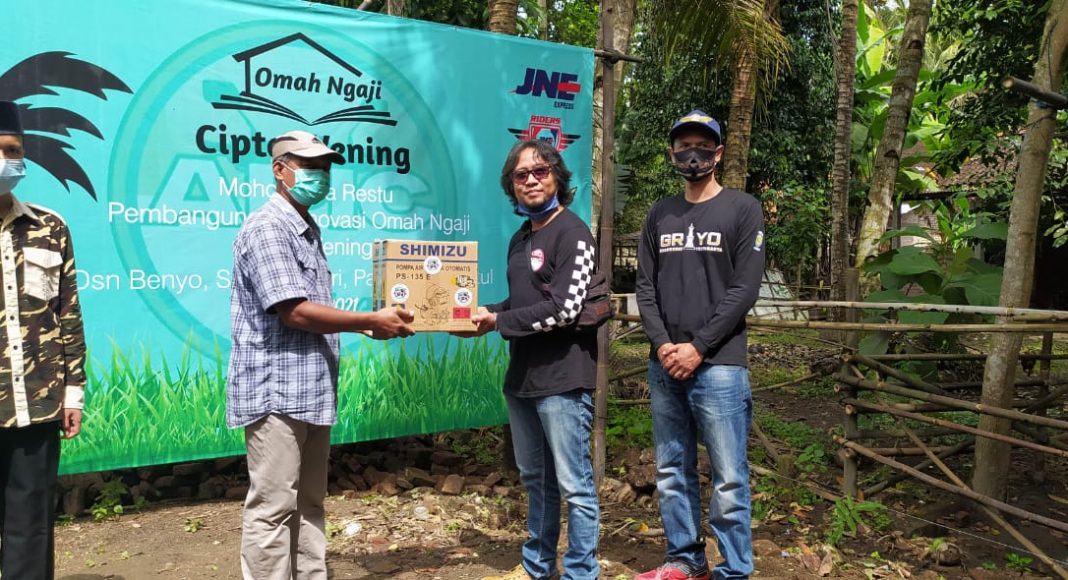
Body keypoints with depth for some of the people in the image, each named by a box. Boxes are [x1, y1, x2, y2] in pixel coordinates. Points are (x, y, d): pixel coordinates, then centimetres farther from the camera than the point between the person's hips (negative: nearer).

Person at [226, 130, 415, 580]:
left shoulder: (307, 230, 17)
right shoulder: (267, 228, -12)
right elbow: (295, 312, -20)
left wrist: (364, 326, 8)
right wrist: (370, 321, -15)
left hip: (311, 390, 9)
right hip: (276, 392, -9)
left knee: (309, 505, 15)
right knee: (273, 510, -1)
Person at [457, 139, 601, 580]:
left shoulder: (572, 233, -10)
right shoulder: (520, 238, 16)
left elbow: (564, 308, -19)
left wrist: (498, 322, -13)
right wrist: (486, 313, 1)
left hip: (563, 379, -8)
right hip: (522, 378, 9)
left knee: (573, 485, 1)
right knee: (535, 479, 19)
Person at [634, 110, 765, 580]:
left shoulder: (743, 209, 1)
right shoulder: (660, 215, 14)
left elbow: (745, 289, -7)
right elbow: (645, 286, 9)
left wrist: (698, 348, -12)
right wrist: (662, 345, -6)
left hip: (718, 366, -4)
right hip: (663, 366, 5)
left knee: (728, 478, 0)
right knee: (672, 471, 11)